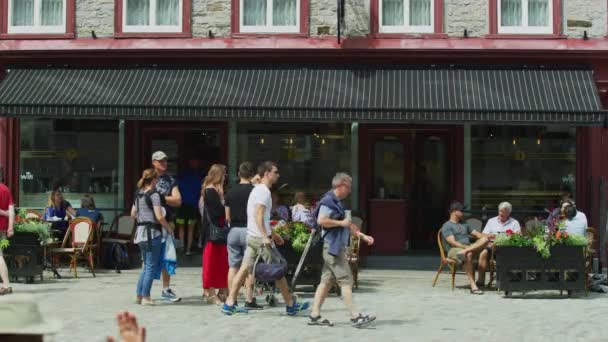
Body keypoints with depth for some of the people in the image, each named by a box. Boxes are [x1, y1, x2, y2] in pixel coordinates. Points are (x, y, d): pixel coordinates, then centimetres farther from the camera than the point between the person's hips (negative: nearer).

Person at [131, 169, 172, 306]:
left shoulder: (138, 194, 11)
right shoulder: (154, 194, -12)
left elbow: (133, 214, 18)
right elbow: (159, 217, -17)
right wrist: (169, 228, -4)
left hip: (140, 231, 8)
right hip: (152, 232, -8)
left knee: (146, 266, 16)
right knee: (151, 266, -1)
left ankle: (139, 295, 16)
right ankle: (146, 297, -1)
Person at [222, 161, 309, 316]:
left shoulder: (257, 190, 19)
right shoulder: (264, 191, -12)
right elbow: (259, 215, -22)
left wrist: (271, 233, 31)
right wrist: (266, 236, -27)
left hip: (252, 237, 9)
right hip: (261, 238, -9)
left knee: (244, 269, 5)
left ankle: (229, 304, 2)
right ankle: (291, 305, 8)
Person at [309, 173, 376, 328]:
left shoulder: (337, 202, 19)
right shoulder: (328, 201, -13)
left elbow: (348, 225, 28)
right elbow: (321, 220, -27)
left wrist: (362, 235, 22)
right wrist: (341, 223, -17)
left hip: (338, 247, 10)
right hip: (333, 246, -10)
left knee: (327, 281, 9)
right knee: (346, 281, -8)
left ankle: (315, 315, 10)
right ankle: (355, 316, -7)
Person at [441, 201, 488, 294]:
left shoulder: (464, 224, 29)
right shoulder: (447, 226, 4)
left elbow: (478, 235, 21)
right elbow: (453, 242, -10)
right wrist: (466, 247, -21)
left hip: (468, 246, 6)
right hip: (454, 250, -6)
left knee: (485, 239, -21)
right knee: (468, 255, -40)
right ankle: (473, 286, -42)